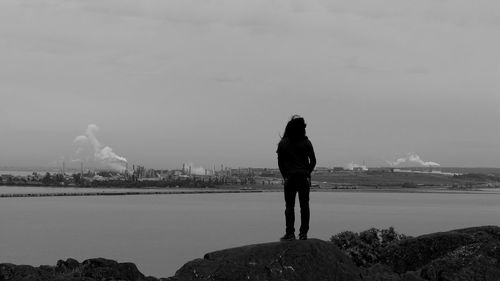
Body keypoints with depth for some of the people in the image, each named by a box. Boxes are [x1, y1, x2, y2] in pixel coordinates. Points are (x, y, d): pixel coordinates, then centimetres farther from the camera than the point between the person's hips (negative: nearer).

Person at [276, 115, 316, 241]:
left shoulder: (283, 143, 0)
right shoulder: (306, 142, 0)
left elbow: (280, 162, 1)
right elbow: (313, 161, 1)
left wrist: (285, 176, 9)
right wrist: (307, 173, 12)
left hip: (290, 177, -1)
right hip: (304, 177, 1)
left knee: (289, 206, 1)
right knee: (304, 206, 3)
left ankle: (290, 233, -4)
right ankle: (303, 233, 2)